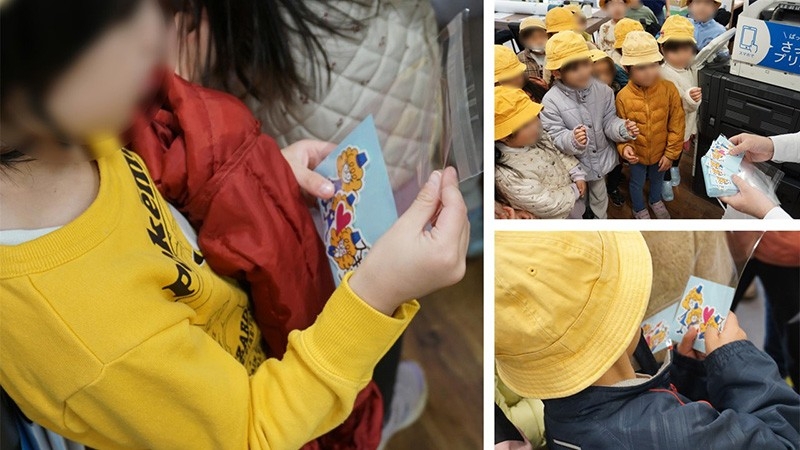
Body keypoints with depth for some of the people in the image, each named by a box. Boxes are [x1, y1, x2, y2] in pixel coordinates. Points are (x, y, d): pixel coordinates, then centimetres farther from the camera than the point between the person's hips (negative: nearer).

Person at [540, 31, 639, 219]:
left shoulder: (603, 90, -11)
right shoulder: (551, 101, -23)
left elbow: (609, 122, -7)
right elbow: (555, 137, -24)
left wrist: (623, 128, -29)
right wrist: (573, 140, -45)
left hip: (601, 160, 4)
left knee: (600, 199, 29)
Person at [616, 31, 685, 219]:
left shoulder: (669, 89, -20)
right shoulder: (623, 96, -24)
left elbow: (676, 125, -12)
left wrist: (670, 153, -10)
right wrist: (624, 147, -29)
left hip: (661, 151, 2)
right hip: (637, 153, -2)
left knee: (658, 179, 29)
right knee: (637, 183, 22)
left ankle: (656, 201, 60)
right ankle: (639, 209, 51)